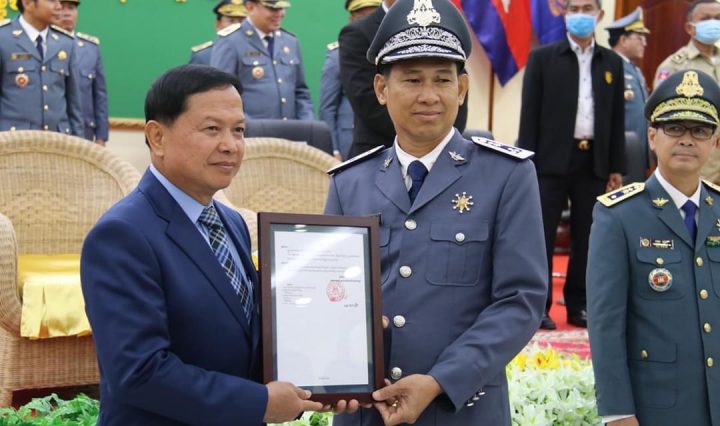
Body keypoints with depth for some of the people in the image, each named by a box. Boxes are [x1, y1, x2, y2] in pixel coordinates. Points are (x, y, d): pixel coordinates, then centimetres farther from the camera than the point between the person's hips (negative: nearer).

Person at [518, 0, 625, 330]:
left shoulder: (612, 63, 10)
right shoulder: (543, 58, 1)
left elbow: (617, 119, 10)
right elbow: (530, 114, -2)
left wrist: (617, 168, 6)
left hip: (593, 161, 3)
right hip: (552, 160, -3)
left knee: (587, 237, 6)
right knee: (542, 236, -1)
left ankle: (578, 304, 15)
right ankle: (538, 305, 5)